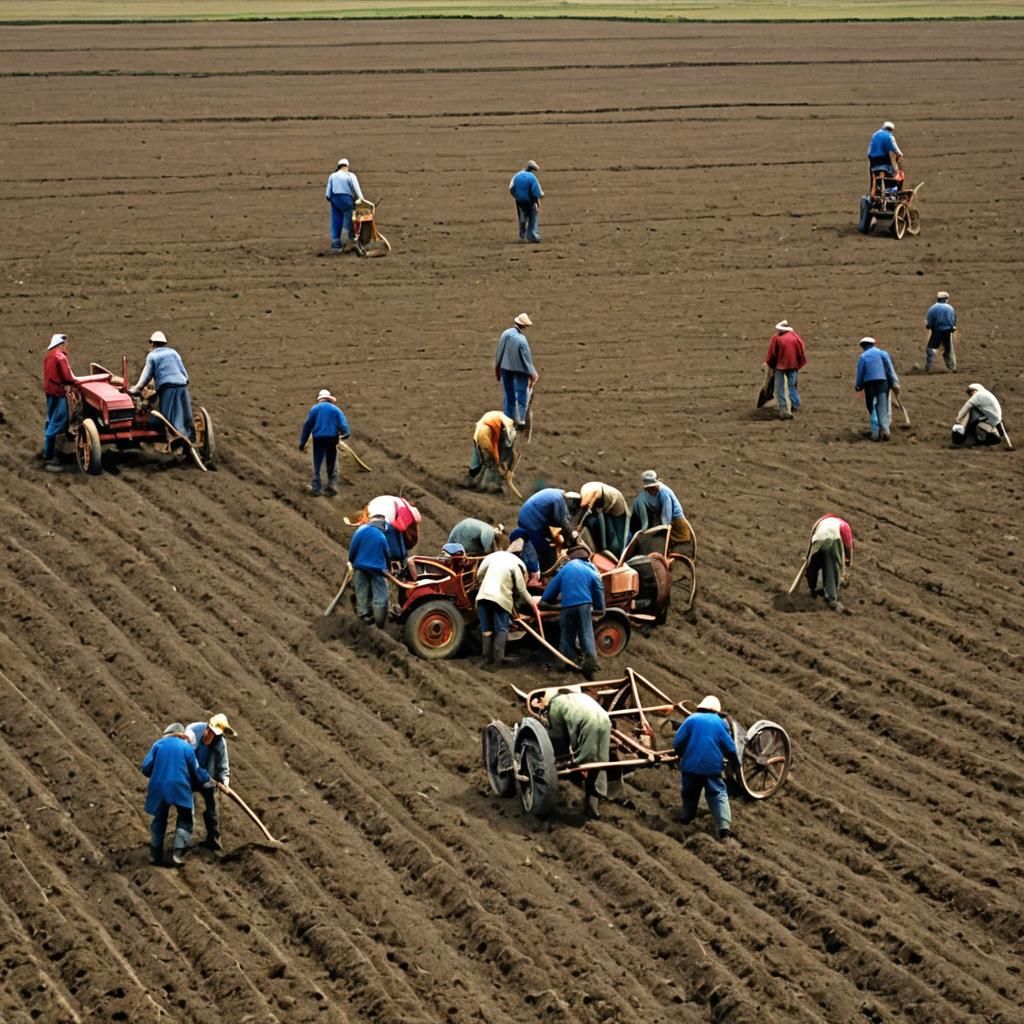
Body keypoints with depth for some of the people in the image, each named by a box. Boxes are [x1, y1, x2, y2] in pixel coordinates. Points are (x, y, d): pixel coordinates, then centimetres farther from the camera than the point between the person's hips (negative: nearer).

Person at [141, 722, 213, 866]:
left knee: (159, 821, 16)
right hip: (180, 789, -2)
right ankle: (178, 853, -6)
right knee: (184, 821, 10)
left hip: (159, 788, 2)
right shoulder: (187, 747, 3)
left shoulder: (158, 745, 6)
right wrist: (208, 781, 22)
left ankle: (155, 855, 17)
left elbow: (145, 768, 1)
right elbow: (196, 772, 4)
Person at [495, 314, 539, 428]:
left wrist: (497, 369, 15)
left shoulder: (505, 334, -8)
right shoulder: (521, 340, -24)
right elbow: (527, 359, -15)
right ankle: (520, 420, 5)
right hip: (519, 370, -5)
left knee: (509, 395, 16)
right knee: (522, 395, 6)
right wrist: (532, 374, -3)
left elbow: (499, 353, 2)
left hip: (505, 368, 5)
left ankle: (508, 419, 22)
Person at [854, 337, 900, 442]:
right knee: (883, 407, 0)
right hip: (882, 381, 1)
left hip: (869, 383, -1)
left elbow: (860, 374, 5)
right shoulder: (882, 353, 8)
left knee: (872, 408, 7)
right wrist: (895, 383, 0)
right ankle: (885, 428, -17)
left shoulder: (862, 357, 5)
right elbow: (890, 369, 1)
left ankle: (876, 432, 0)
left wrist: (858, 386, 19)